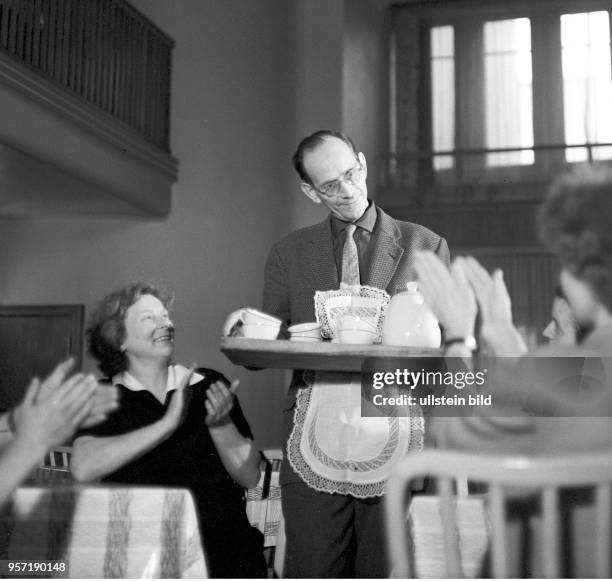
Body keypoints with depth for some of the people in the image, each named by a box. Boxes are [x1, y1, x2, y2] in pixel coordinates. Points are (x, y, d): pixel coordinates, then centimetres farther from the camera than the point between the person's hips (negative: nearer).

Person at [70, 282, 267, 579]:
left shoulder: (209, 386, 10)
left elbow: (250, 477, 7)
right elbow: (83, 467, -15)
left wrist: (220, 424, -11)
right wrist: (168, 423, -16)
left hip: (222, 542, 3)